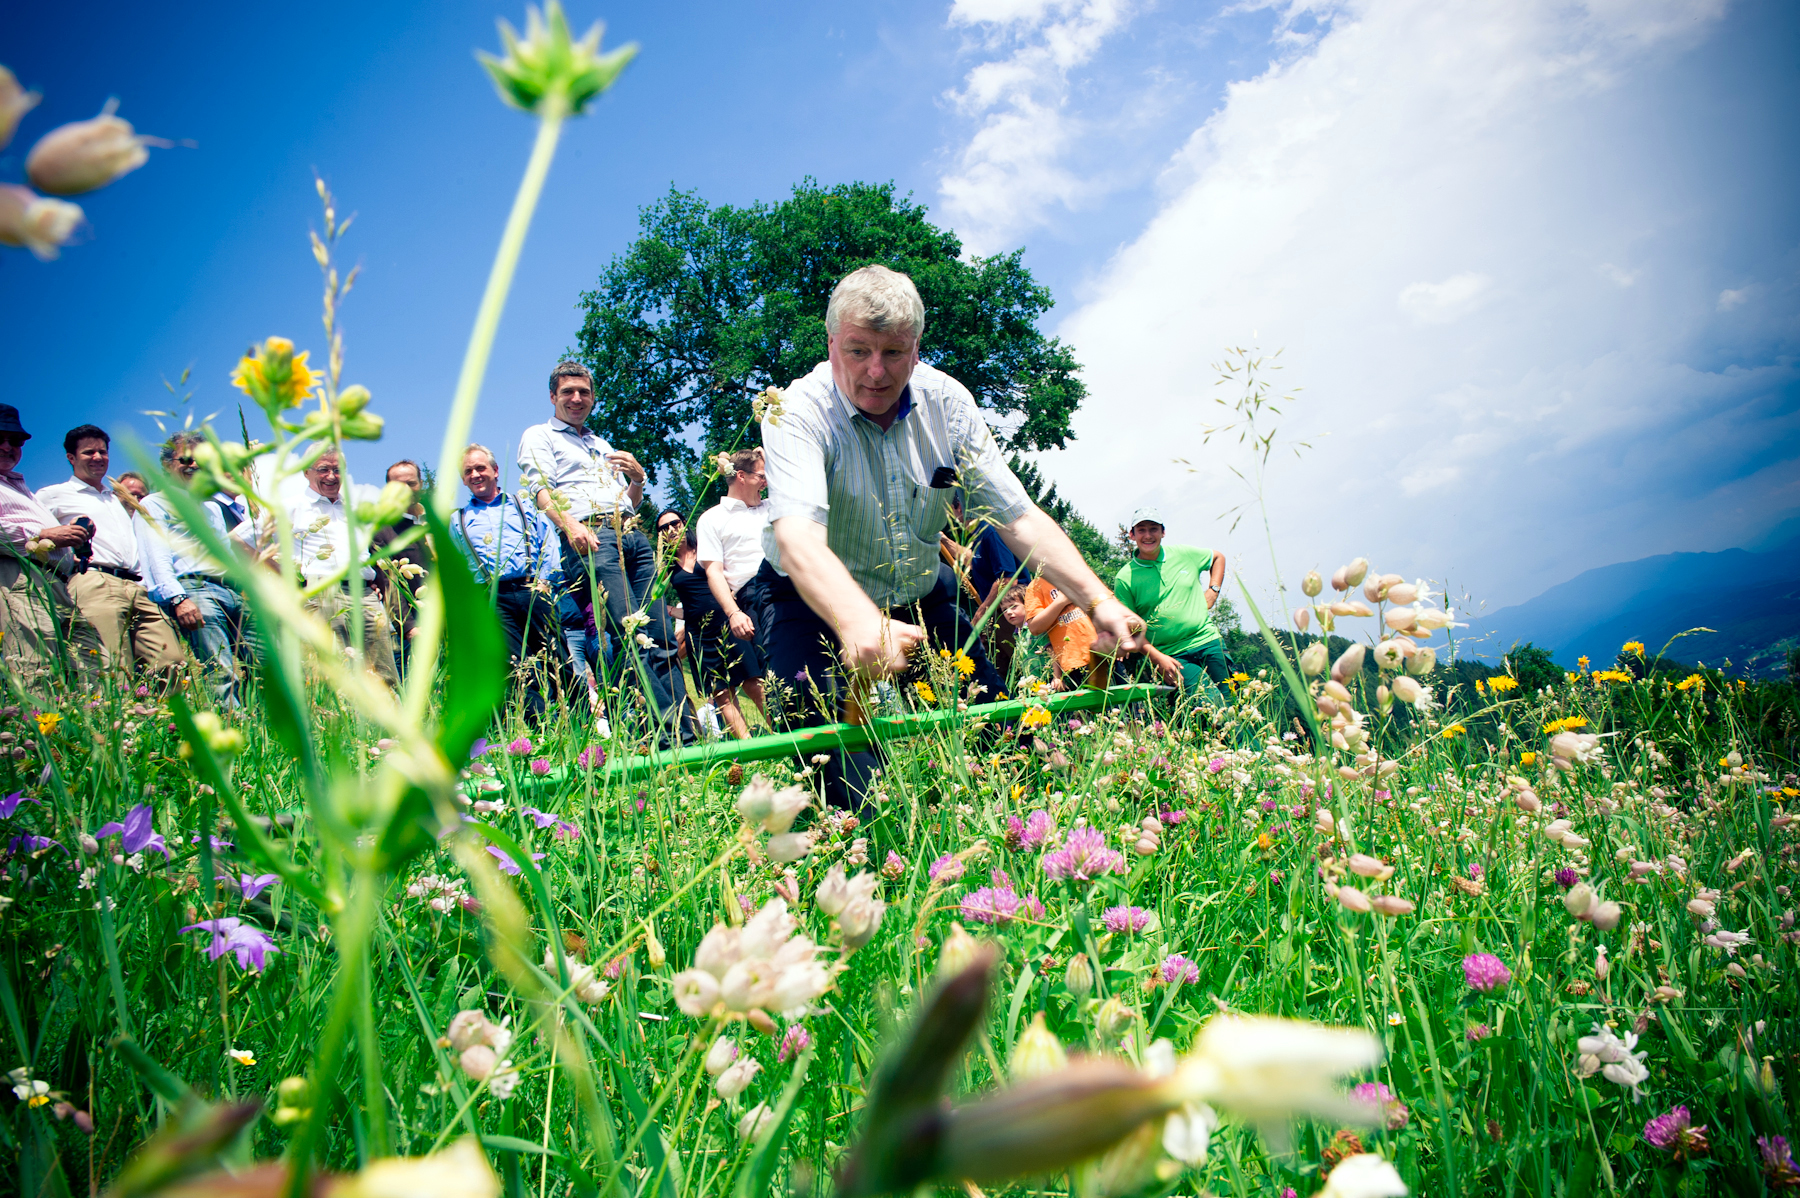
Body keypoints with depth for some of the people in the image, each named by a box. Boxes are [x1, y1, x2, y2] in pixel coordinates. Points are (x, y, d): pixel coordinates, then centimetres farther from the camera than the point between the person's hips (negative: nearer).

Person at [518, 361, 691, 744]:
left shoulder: (603, 445, 34)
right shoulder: (538, 437, 15)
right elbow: (541, 490, -3)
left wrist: (637, 477, 10)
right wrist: (570, 524, -23)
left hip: (633, 535, 6)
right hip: (589, 537, -6)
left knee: (664, 639, -5)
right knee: (633, 638, -19)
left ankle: (689, 731, -9)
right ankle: (675, 734, -25)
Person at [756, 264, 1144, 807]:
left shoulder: (947, 402, -10)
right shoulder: (799, 412, -25)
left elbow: (1018, 516, -11)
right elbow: (797, 536, -43)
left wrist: (1097, 599, -26)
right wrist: (857, 622, -64)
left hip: (922, 604, 5)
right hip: (820, 610, -4)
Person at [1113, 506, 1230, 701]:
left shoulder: (1184, 554, 7)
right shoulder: (1124, 579, -4)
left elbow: (1218, 557, 26)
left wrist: (1212, 592, 12)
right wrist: (1157, 658, -15)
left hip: (1208, 641, 4)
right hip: (1173, 657, -4)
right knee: (1212, 703, -22)